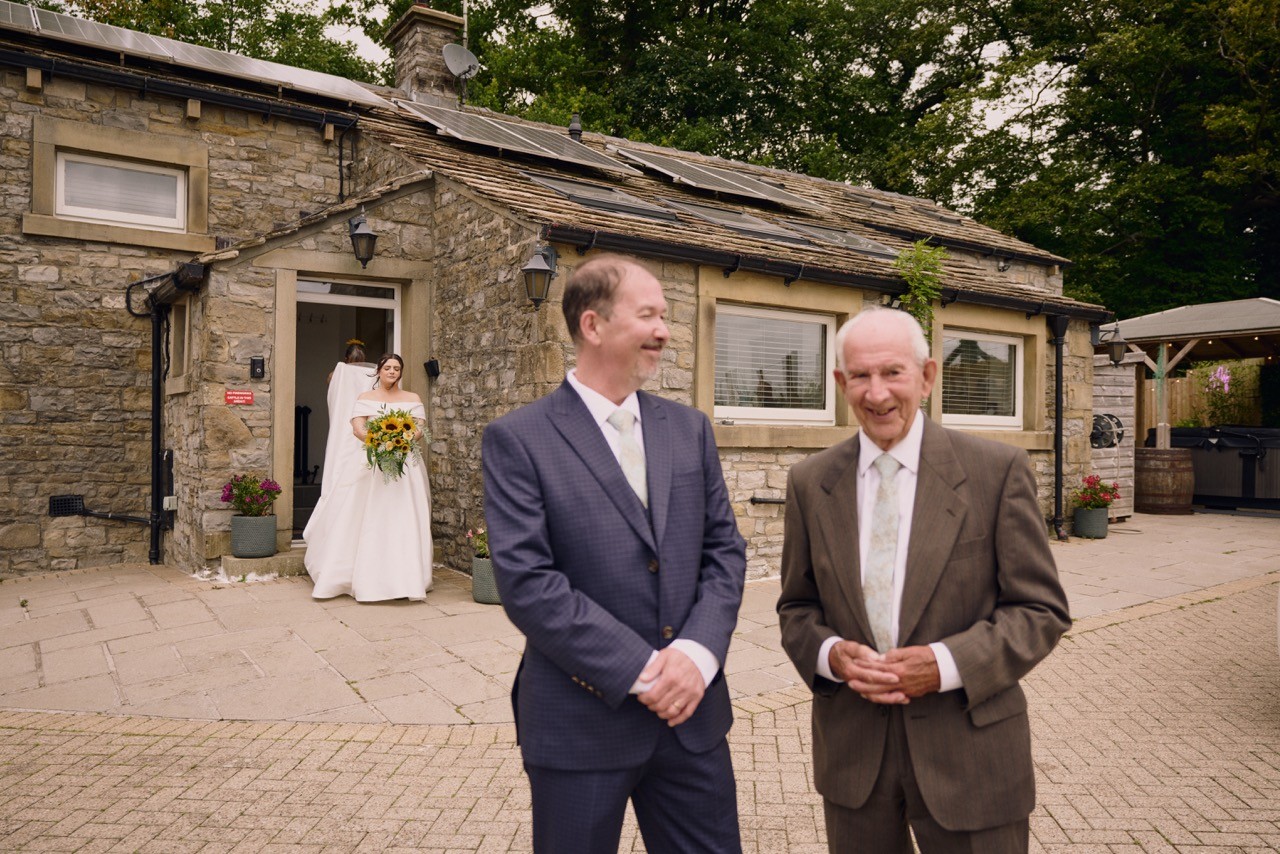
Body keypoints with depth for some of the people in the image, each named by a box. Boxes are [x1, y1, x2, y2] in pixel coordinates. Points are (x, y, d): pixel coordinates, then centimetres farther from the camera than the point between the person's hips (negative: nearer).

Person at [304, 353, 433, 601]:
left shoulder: (412, 399, 13)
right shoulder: (365, 398, 11)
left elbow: (420, 428, 1)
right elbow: (357, 427, -3)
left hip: (405, 466, 0)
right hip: (370, 464, 0)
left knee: (403, 521, -4)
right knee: (367, 519, -2)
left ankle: (404, 578, 1)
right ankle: (365, 577, 5)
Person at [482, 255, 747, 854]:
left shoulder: (690, 429, 6)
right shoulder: (517, 439, -9)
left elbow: (724, 550, 4)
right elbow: (526, 581, -15)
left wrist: (698, 652, -11)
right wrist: (640, 669, -17)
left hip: (692, 713, 4)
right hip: (580, 724, -3)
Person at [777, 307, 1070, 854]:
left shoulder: (998, 471, -8)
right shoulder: (810, 482, 0)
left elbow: (1042, 610, -6)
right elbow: (797, 608, 7)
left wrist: (946, 665, -19)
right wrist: (830, 655, -13)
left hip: (970, 751, -2)